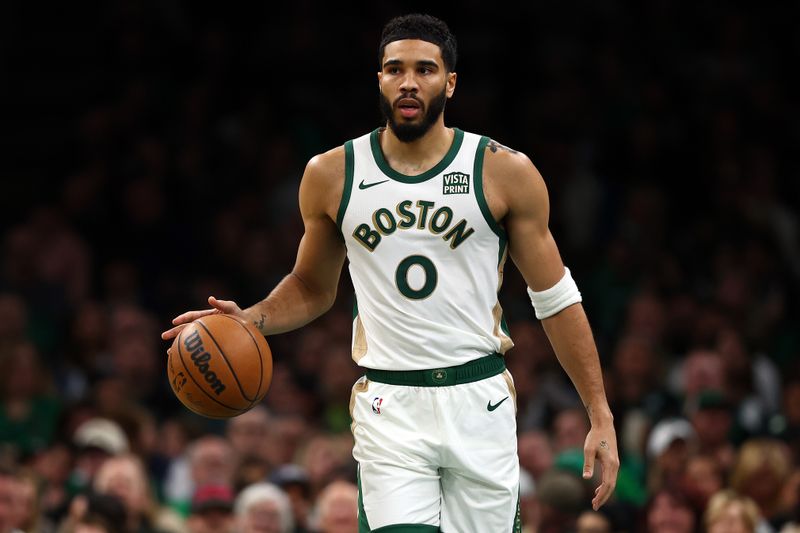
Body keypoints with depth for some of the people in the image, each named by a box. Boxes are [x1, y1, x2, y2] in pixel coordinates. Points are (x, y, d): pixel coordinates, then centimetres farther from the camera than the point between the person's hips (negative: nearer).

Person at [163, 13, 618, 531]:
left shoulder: (505, 173, -1)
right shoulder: (331, 175, 4)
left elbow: (557, 299, 4)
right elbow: (312, 288, 20)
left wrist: (601, 416, -1)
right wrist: (251, 320, -1)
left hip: (479, 405, 0)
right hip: (389, 406, 0)